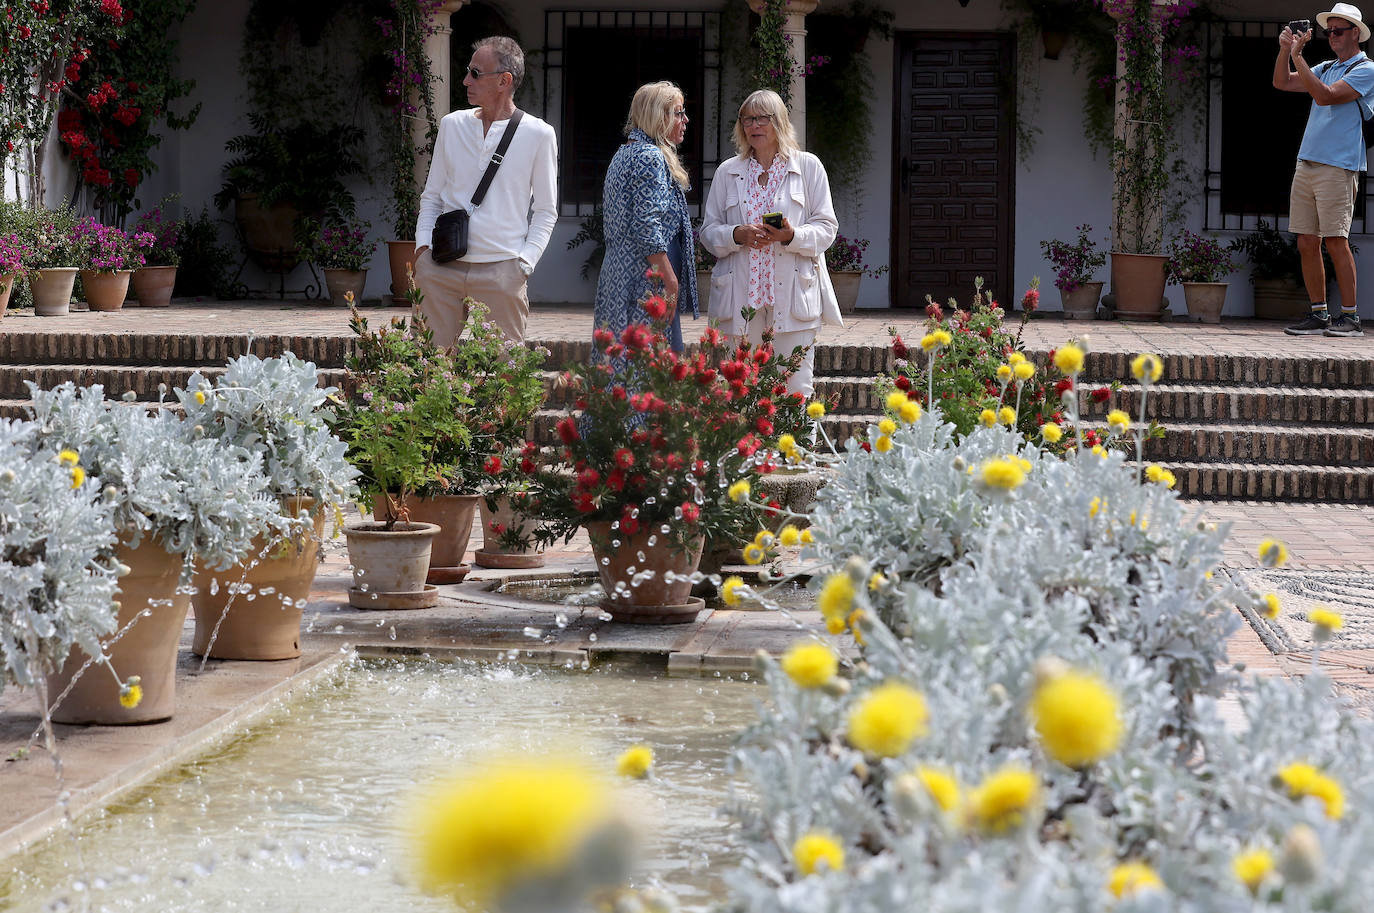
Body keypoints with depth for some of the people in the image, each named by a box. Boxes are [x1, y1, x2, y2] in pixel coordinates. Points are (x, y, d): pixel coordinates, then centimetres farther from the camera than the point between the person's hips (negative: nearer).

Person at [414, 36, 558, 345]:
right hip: (442, 266, 3)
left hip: (502, 270, -3)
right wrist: (423, 244, 3)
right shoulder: (452, 125, 12)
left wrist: (524, 262, -6)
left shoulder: (538, 134, 2)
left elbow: (546, 211, 6)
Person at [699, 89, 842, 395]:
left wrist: (792, 236, -15)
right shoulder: (727, 172, 14)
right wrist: (737, 235, -9)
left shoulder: (808, 166, 7)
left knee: (795, 387, -5)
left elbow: (826, 228, 4)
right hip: (741, 297, 2)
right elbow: (708, 232, 12)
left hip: (793, 297, -2)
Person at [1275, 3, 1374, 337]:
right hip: (1307, 164, 7)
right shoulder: (1326, 68, 20)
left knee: (1335, 241, -10)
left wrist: (1298, 56, -14)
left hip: (1338, 167, -7)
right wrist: (1285, 49, 3)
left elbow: (1325, 96, -16)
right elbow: (1282, 83, 18)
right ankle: (1319, 315, 9)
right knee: (1307, 243, 4)